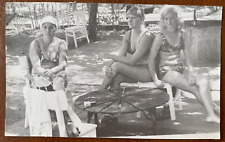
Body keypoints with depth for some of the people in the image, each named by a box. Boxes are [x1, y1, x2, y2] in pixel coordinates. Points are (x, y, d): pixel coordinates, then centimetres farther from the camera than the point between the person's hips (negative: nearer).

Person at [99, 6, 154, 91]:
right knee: (116, 78, -23)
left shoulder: (146, 36, -19)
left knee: (116, 66, -23)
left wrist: (110, 56, -22)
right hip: (134, 70, 7)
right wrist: (108, 66, -23)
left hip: (148, 72, -7)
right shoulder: (127, 35, 6)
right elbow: (121, 56, -3)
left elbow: (132, 61, -23)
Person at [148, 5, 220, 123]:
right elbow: (151, 59, -8)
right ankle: (214, 110, -11)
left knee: (204, 82, -22)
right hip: (166, 71, -4)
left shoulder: (183, 35, 5)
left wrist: (191, 72, -17)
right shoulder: (160, 36, -6)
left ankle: (211, 115, -24)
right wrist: (155, 79, -17)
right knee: (195, 88, -21)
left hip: (180, 69, 4)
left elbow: (188, 56, 0)